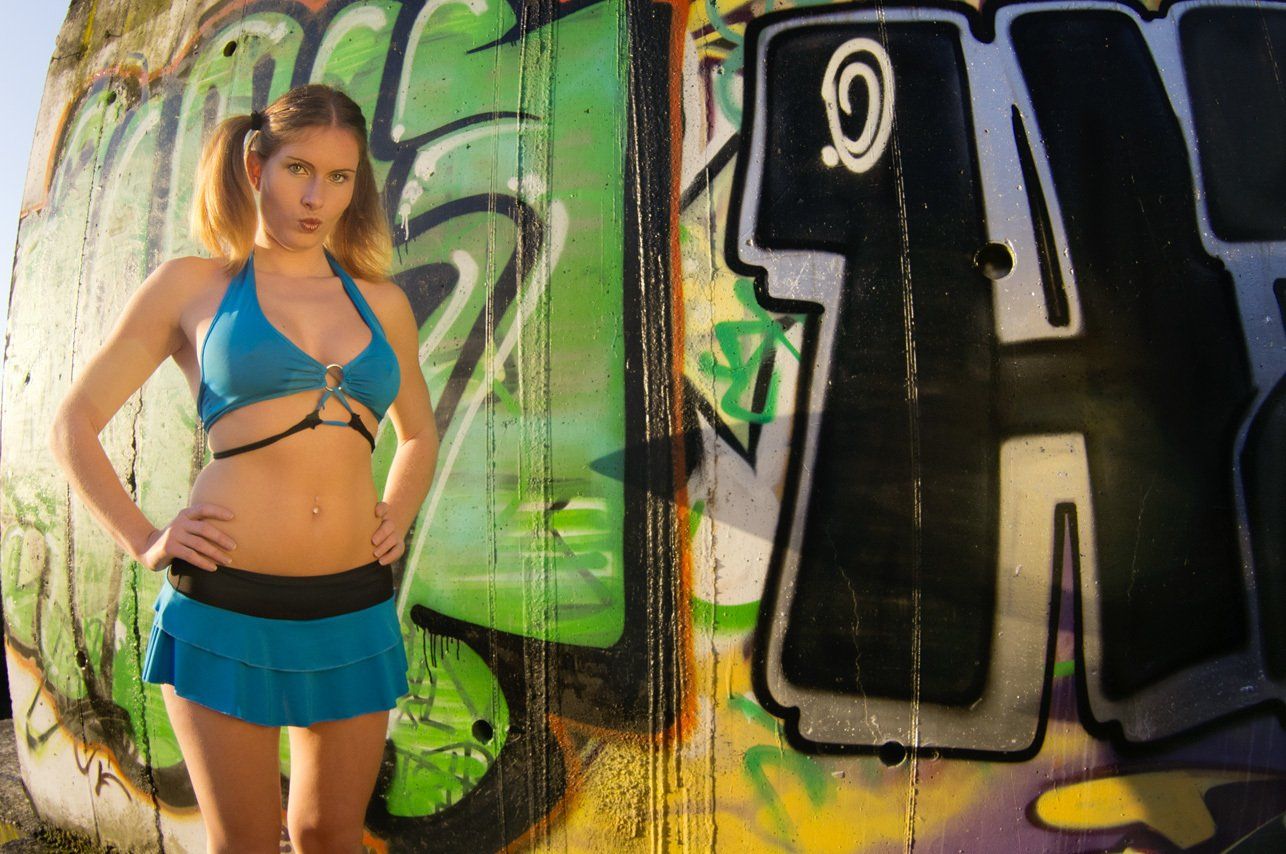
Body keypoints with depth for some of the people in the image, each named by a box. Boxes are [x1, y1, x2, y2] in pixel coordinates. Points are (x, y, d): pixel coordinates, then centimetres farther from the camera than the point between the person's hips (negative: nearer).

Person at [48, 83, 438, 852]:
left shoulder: (382, 303, 10)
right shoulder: (192, 286, 3)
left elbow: (419, 432, 24)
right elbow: (74, 425, 7)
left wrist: (397, 519, 8)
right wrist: (145, 543, -4)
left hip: (354, 610, 3)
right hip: (227, 607, -2)